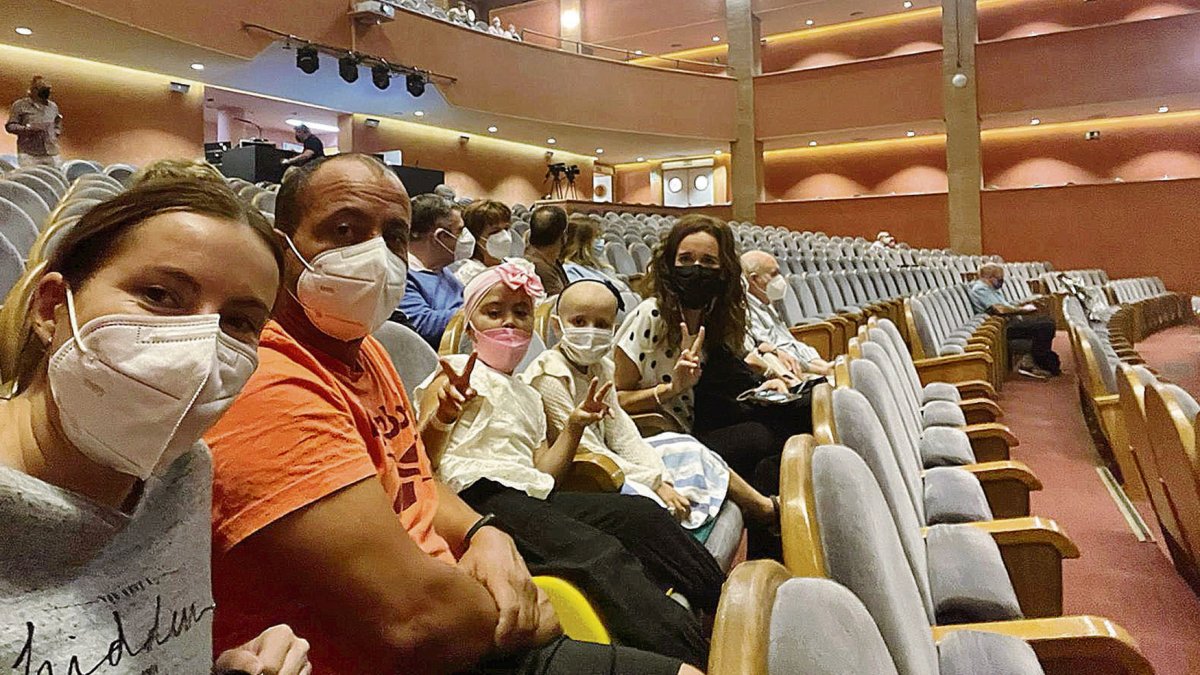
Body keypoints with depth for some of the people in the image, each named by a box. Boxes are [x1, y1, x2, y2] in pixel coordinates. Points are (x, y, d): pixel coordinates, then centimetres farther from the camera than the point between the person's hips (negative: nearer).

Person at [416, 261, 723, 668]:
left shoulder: (528, 397, 27)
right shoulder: (458, 372, 5)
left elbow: (543, 472, 17)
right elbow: (423, 459, -9)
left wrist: (575, 425, 7)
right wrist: (443, 415, -29)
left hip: (534, 496, 7)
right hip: (480, 493, -7)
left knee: (642, 514, -11)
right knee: (600, 553, -28)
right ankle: (690, 658, -28)